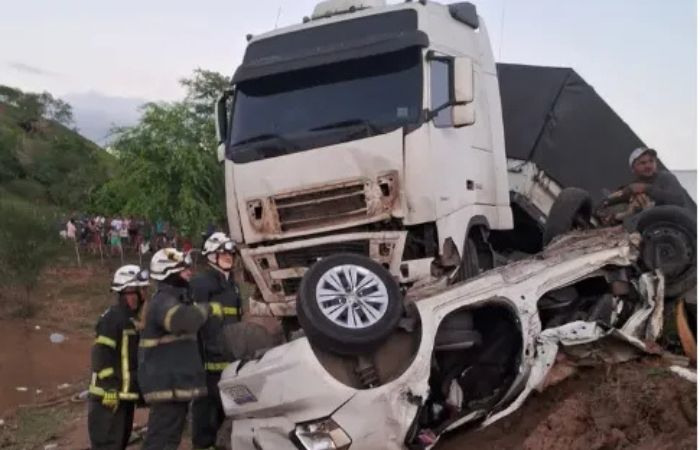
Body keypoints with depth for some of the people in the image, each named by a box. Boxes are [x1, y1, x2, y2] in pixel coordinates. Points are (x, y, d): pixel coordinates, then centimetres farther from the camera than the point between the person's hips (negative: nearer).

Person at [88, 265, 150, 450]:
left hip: (126, 395, 10)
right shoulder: (112, 317, -15)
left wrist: (142, 388, 22)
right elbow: (101, 355, -20)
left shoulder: (134, 318, 14)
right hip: (109, 396, -10)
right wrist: (108, 389, -21)